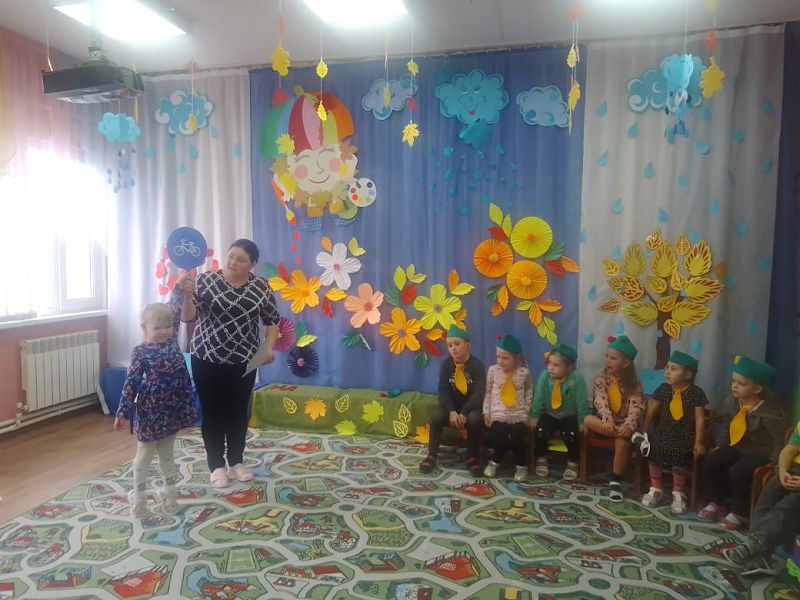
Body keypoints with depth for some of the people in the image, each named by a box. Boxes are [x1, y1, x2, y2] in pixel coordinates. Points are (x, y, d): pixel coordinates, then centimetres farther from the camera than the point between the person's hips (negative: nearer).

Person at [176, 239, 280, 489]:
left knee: (238, 411, 11)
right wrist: (187, 295, -33)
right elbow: (188, 317, -14)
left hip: (243, 360, 2)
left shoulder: (261, 287, -4)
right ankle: (216, 466, 21)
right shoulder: (206, 280, -9)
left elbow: (272, 319, 5)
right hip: (208, 358, -2)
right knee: (213, 412, 6)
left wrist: (269, 348, -8)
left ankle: (236, 462, 27)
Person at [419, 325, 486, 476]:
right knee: (437, 417, -27)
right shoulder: (446, 364, -4)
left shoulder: (477, 365, -12)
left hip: (472, 405, -2)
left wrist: (464, 413, -27)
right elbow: (443, 390, -9)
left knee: (475, 419, -34)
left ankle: (472, 457, -15)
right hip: (451, 404, 2)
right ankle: (432, 455, -11)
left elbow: (479, 393, -19)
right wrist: (452, 411, -24)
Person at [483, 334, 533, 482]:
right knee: (499, 436, -20)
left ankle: (522, 465, 9)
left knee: (518, 437, -19)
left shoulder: (524, 372, -2)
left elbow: (529, 391, 11)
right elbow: (488, 392, 7)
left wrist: (527, 410, 3)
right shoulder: (493, 370, -1)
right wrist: (486, 412, 3)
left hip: (519, 414, 0)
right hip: (499, 413, 0)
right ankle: (495, 461, 11)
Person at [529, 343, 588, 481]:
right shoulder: (545, 375, -16)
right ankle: (541, 459, 8)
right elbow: (538, 398, -11)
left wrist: (582, 421, -14)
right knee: (540, 431, -21)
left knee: (571, 435, -26)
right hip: (549, 414, 2)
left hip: (569, 416, -2)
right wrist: (534, 416, -10)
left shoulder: (577, 378, -21)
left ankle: (572, 463, 3)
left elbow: (581, 402, -15)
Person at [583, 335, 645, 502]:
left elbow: (636, 407, -16)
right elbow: (600, 401, -14)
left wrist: (629, 426, -35)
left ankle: (615, 481, -11)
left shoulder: (633, 383, -4)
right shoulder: (602, 377, -1)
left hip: (624, 423, -2)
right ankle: (633, 436, -33)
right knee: (588, 420, -30)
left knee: (623, 442, -33)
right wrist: (607, 420, -32)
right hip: (606, 421, 2)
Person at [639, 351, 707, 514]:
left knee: (679, 453, -30)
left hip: (685, 434, -3)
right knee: (653, 448, -23)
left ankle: (678, 493, -5)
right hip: (663, 431, 3)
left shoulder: (696, 393, -5)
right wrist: (644, 432, 8)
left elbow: (700, 418, -4)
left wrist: (698, 442, -8)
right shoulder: (663, 389, 2)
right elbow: (651, 411, 8)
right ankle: (656, 489, -1)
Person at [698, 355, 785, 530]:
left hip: (760, 453, -6)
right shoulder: (731, 403, -5)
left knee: (737, 471, -30)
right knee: (709, 461, -12)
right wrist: (722, 447, 11)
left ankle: (740, 514, -8)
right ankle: (717, 503, 6)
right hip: (736, 447, 7)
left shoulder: (769, 413, -23)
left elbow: (779, 442, -16)